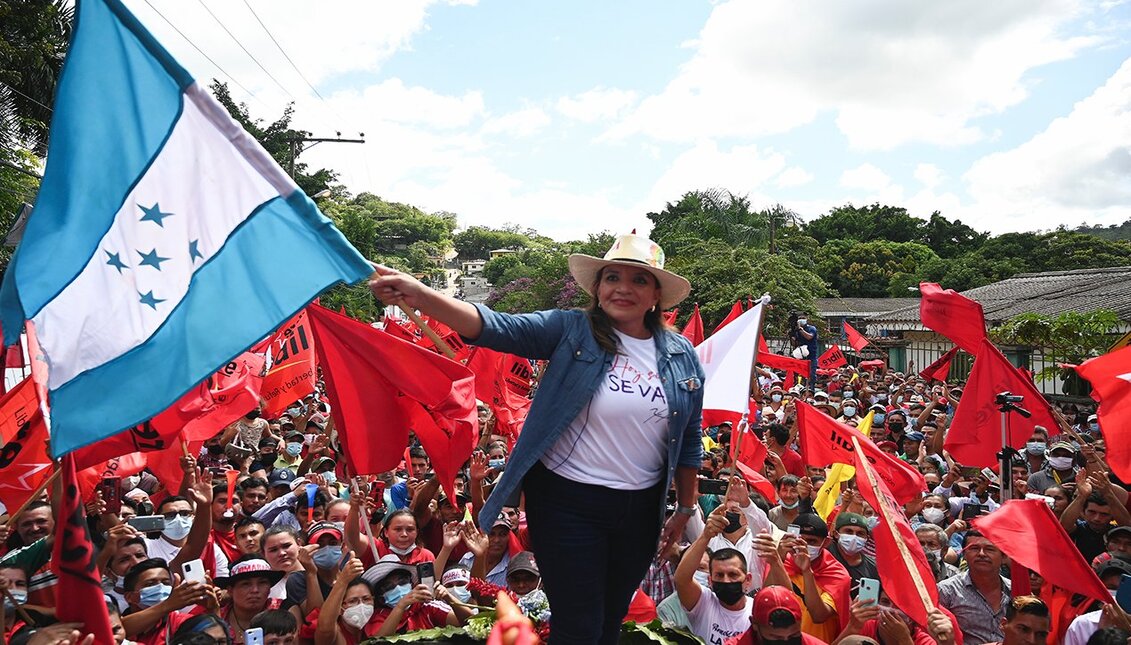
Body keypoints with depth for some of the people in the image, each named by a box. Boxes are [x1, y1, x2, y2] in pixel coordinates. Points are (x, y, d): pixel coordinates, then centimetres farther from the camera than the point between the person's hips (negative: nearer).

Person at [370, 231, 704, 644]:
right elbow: (496, 327, -22)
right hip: (568, 501, -4)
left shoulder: (682, 355, 2)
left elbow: (689, 442, 10)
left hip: (640, 509, 4)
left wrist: (685, 507, 14)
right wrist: (420, 295, -37)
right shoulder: (570, 331, -9)